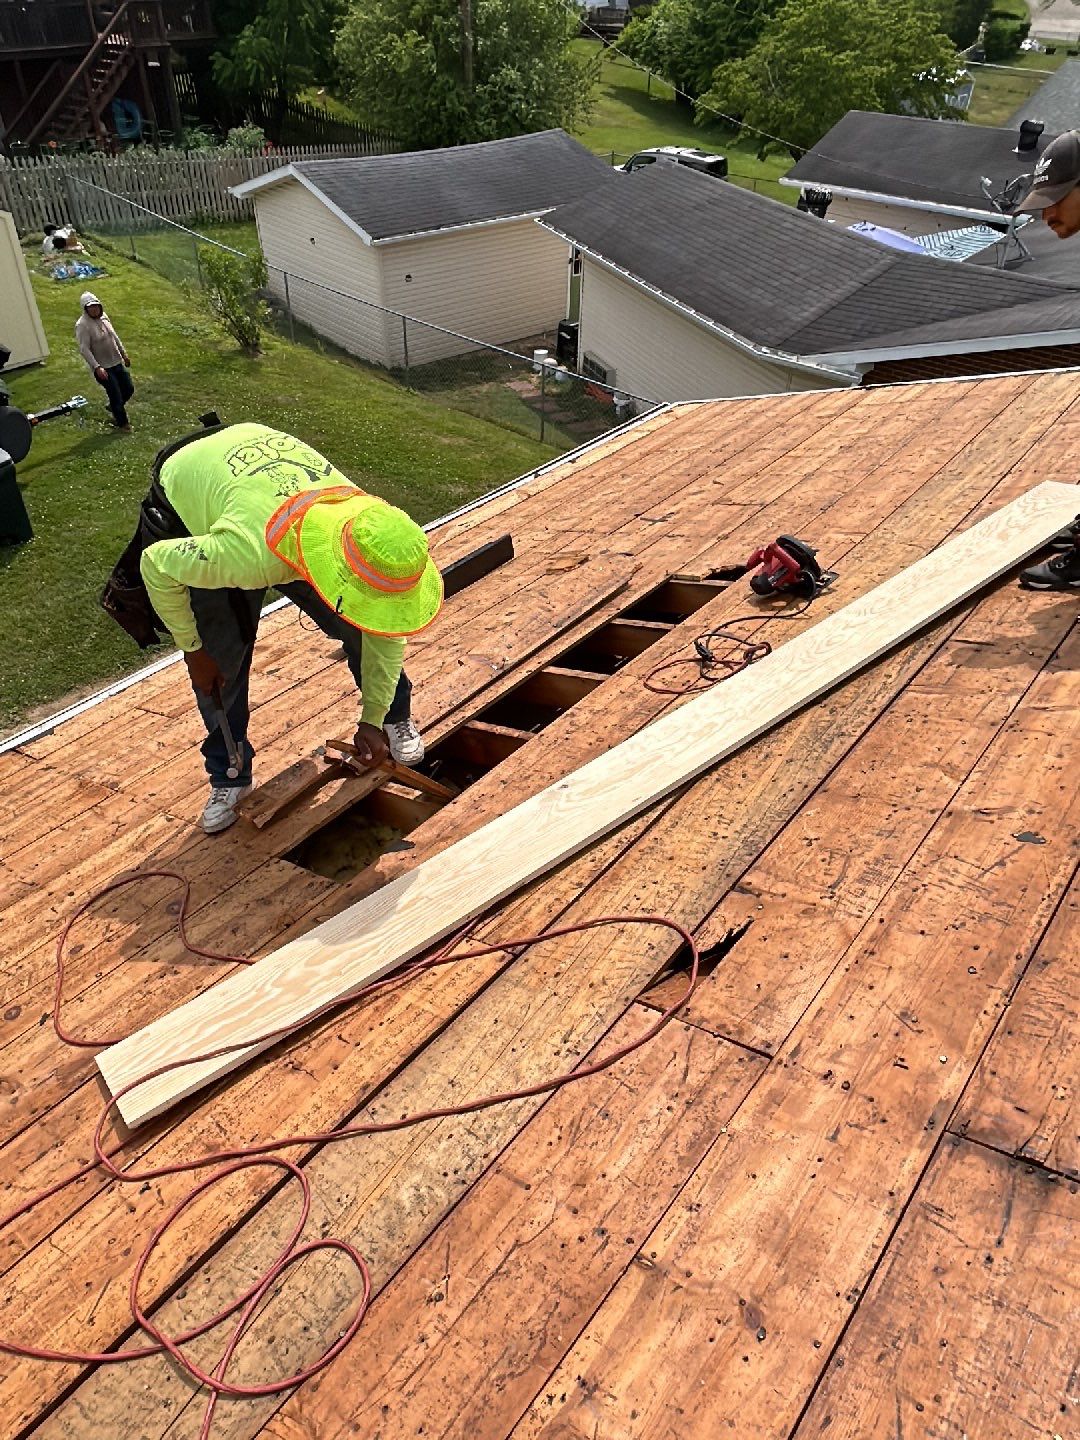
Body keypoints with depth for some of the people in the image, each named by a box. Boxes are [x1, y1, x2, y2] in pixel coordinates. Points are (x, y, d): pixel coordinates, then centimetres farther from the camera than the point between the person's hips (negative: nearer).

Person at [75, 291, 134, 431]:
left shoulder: (103, 316, 3)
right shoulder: (82, 325, -19)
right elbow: (85, 349, -22)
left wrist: (124, 354, 20)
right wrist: (97, 367, -28)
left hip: (117, 362, 7)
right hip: (103, 367, -7)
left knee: (129, 389, 15)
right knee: (116, 394, -1)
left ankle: (114, 407, 42)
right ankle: (122, 422, 19)